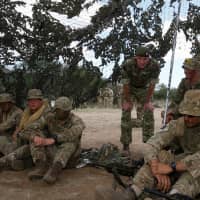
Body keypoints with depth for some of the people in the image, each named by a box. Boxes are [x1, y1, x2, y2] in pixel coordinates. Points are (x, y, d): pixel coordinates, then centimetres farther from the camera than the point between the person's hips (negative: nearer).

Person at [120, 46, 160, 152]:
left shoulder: (155, 66, -29)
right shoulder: (127, 65, -34)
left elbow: (152, 85, -18)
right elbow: (126, 85, -23)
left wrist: (148, 101, -11)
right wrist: (127, 101, -14)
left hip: (144, 89, 2)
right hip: (129, 89, -1)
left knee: (149, 114, -3)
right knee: (126, 115, -6)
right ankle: (125, 144, 4)